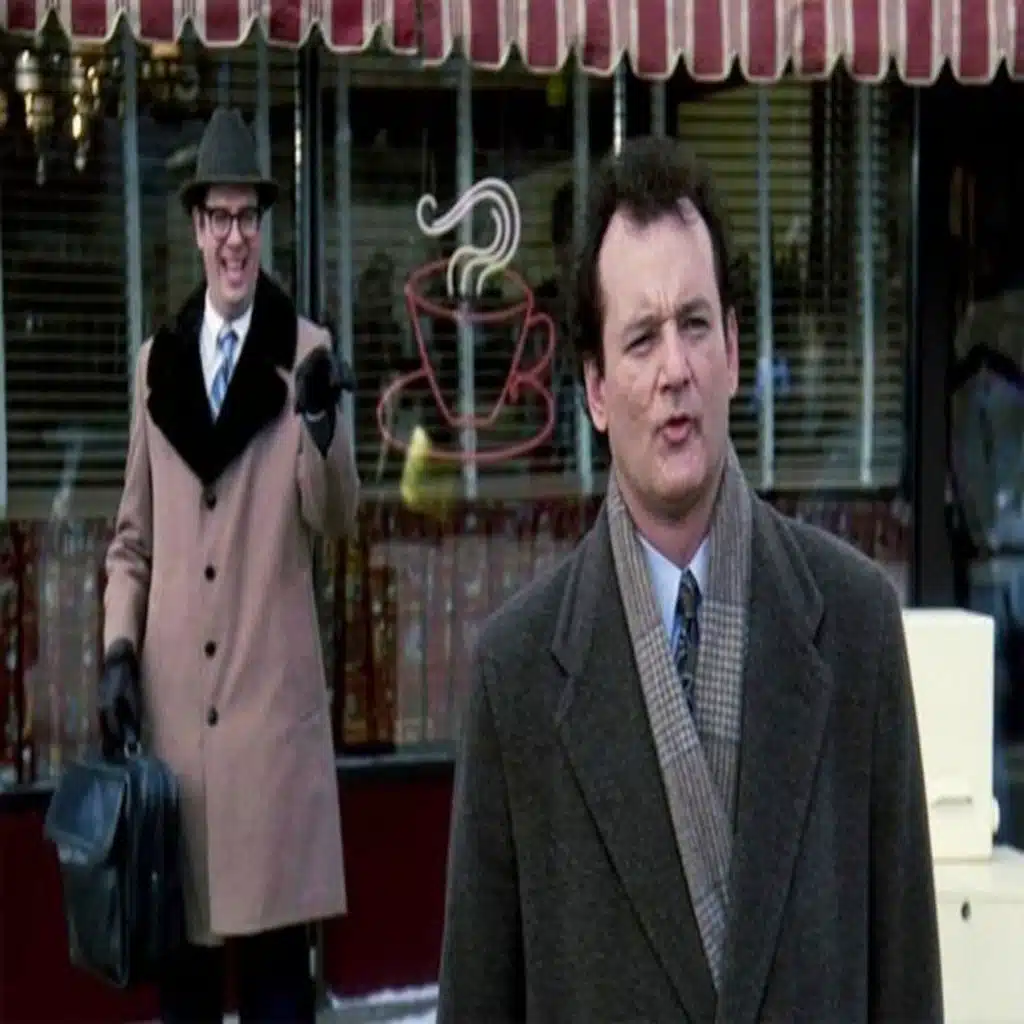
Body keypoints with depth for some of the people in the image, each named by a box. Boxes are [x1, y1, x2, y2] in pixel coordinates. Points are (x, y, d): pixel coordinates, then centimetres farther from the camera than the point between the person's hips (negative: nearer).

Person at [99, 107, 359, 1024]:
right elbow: (133, 535, 15)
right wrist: (119, 650, 3)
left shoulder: (305, 350, 2)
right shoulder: (157, 361, 12)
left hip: (273, 693, -3)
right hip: (172, 697, 3)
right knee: (179, 948, 8)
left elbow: (335, 520, -4)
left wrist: (322, 426, -22)